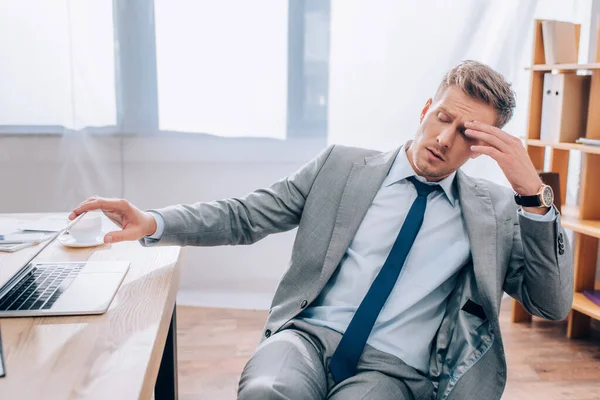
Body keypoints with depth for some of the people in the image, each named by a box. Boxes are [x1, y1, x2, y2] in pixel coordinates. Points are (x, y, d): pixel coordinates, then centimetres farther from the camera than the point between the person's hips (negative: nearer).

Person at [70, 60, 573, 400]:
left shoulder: (495, 211, 8)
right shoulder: (341, 166, 6)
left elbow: (552, 305, 3)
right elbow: (247, 216, 6)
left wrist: (533, 193, -9)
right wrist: (153, 223, -9)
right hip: (309, 336, 0)